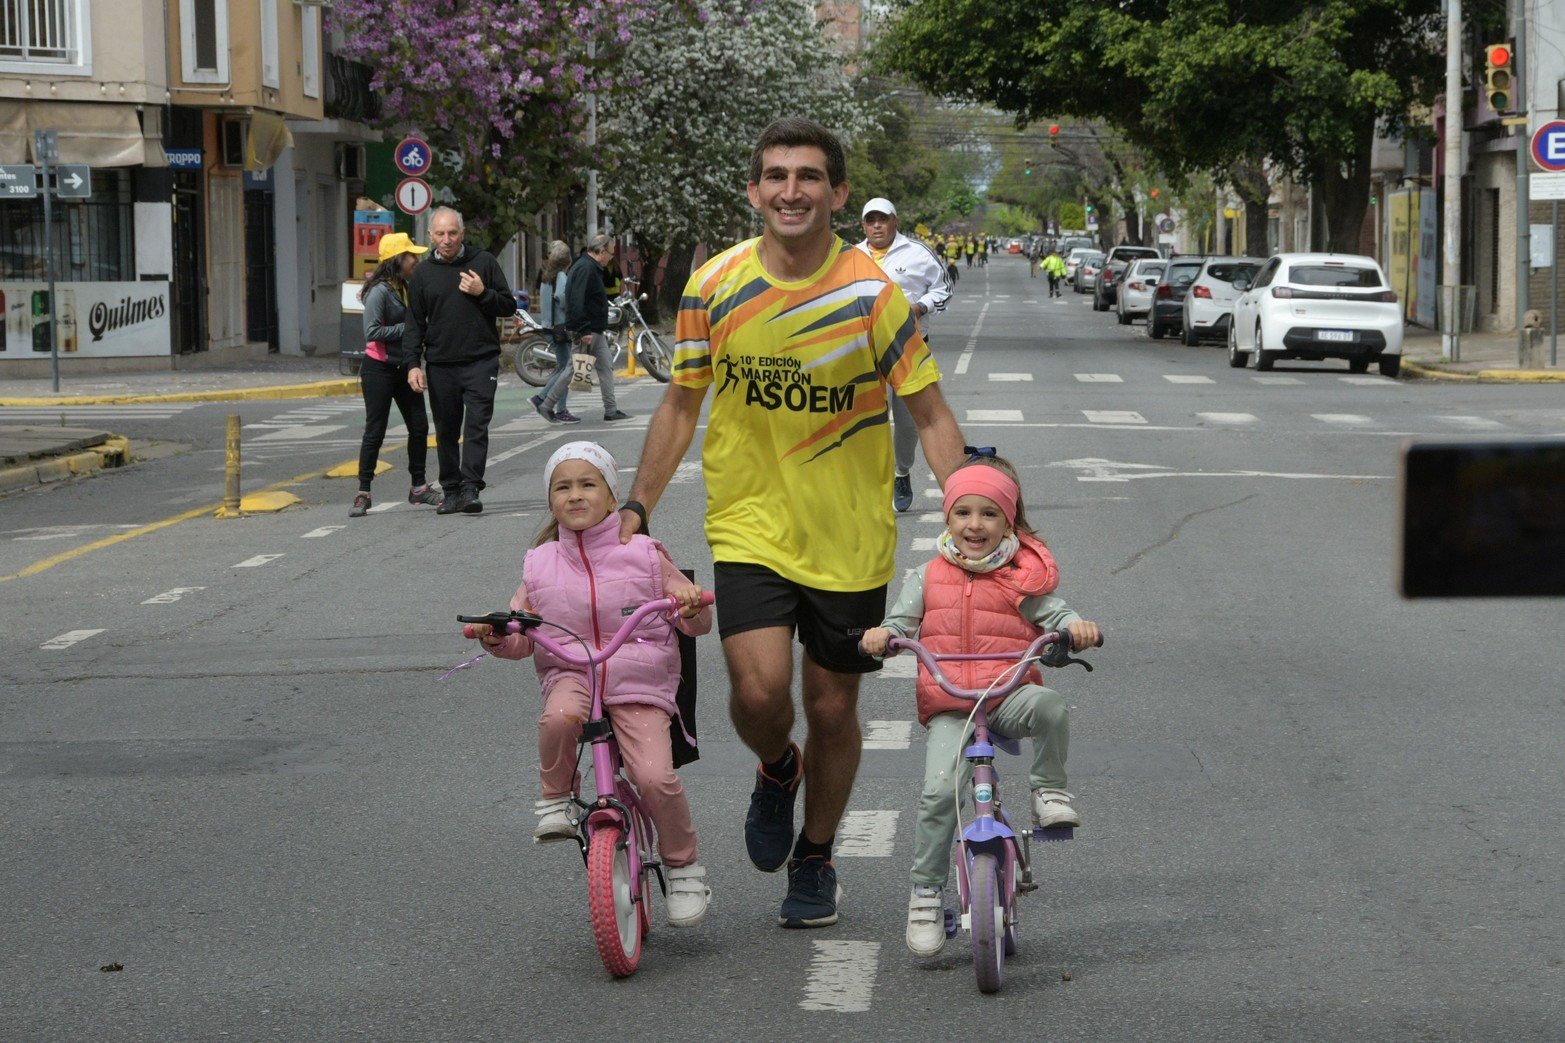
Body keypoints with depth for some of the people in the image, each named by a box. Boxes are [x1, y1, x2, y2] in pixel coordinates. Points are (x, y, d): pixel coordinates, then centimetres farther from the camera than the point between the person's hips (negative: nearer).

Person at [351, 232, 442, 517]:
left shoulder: (406, 287, 11)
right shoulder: (379, 291, -15)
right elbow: (372, 332, -23)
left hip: (403, 367, 8)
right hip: (379, 368, -8)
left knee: (419, 427, 8)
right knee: (375, 431, -5)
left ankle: (418, 486, 21)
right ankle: (363, 493, 1)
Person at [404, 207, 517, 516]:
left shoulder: (484, 262, 4)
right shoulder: (423, 273, 9)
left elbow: (509, 306, 6)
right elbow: (414, 323, 10)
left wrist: (482, 293, -11)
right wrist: (413, 363, 0)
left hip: (481, 361, -2)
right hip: (440, 366, 2)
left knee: (476, 427, -12)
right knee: (446, 432, 7)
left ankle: (470, 488, -15)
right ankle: (452, 492, 14)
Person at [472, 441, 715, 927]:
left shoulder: (642, 554, 5)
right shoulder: (540, 564, 9)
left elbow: (695, 622, 8)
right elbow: (521, 638, 12)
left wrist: (693, 607, -16)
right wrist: (495, 635, -10)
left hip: (639, 684, -1)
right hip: (570, 675, 1)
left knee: (655, 776, -21)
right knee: (559, 717, -37)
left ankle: (683, 866, 3)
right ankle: (555, 800, -10)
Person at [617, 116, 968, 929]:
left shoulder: (872, 293, -10)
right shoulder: (714, 287, -5)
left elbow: (930, 415, -5)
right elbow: (681, 404, 7)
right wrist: (637, 506, 4)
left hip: (850, 538, 0)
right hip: (749, 527, 0)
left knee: (832, 707, 9)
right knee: (758, 691, -17)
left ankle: (815, 859, 34)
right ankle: (777, 772, 20)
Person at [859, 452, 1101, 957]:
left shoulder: (1021, 579, 6)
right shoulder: (928, 578, 11)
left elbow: (1053, 614, 1)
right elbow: (901, 621, 13)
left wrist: (1077, 628, -22)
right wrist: (881, 635, -10)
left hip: (1008, 697, -1)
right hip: (947, 707, 1)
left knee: (1048, 704, -35)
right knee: (940, 789, -20)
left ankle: (1049, 788, -9)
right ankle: (925, 892, -6)